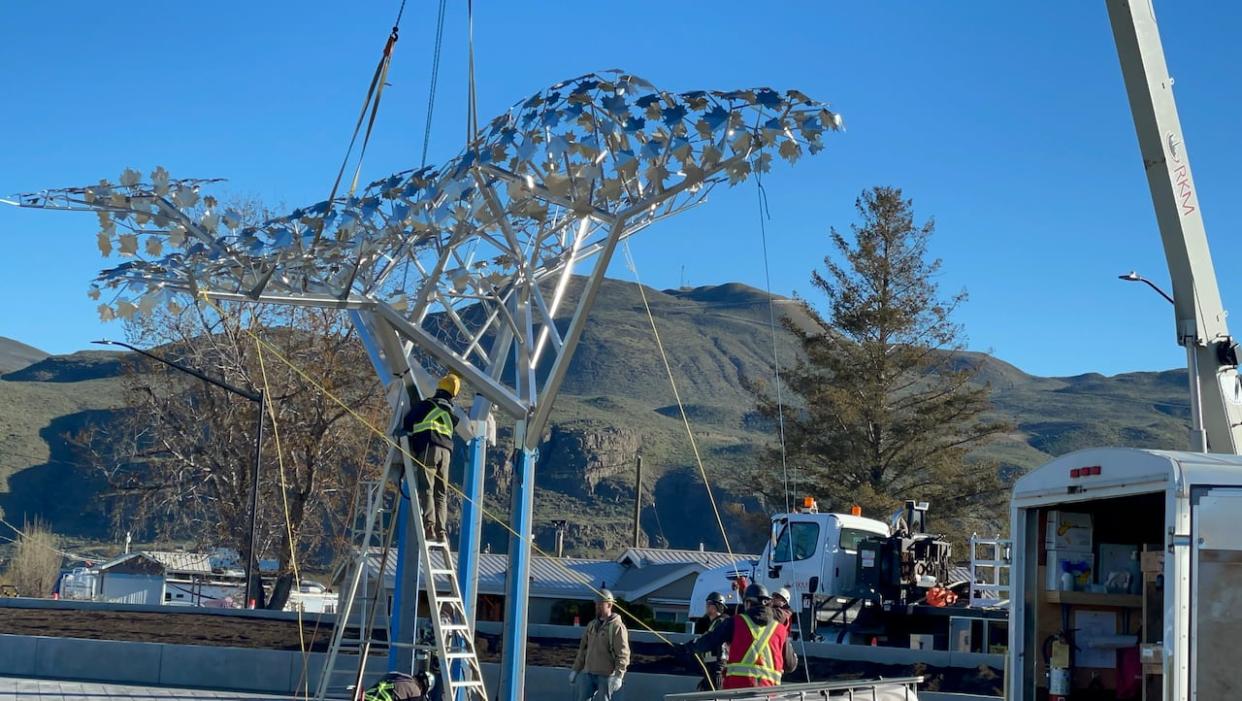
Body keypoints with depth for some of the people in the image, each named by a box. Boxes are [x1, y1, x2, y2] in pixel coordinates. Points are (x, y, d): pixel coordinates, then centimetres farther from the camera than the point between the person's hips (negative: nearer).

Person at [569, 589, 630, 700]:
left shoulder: (617, 627, -9)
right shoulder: (591, 625, 13)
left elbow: (623, 654, -15)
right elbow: (583, 649, 19)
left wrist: (619, 676, -24)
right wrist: (575, 670, 16)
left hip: (606, 675, -6)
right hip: (588, 674, 6)